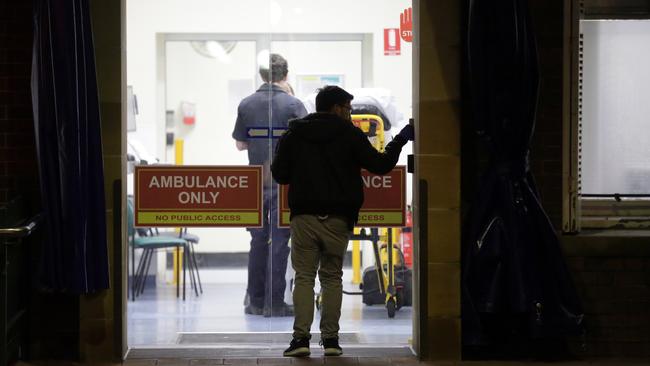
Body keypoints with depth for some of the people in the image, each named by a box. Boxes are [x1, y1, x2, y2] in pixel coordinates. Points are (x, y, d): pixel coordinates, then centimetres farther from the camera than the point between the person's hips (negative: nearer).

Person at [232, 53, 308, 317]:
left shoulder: (246, 105, 1)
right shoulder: (292, 104, -9)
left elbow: (240, 144, 9)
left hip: (256, 182, 3)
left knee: (258, 240, 12)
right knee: (279, 242, 0)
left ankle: (256, 301, 15)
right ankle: (274, 303, 0)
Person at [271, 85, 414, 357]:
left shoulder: (293, 135, 7)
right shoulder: (349, 134, 1)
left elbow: (279, 175, 6)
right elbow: (380, 165, 1)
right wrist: (400, 140, 14)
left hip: (304, 217, 1)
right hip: (337, 219, -1)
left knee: (304, 277, 4)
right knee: (332, 277, 9)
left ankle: (301, 337, -8)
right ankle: (330, 338, 5)